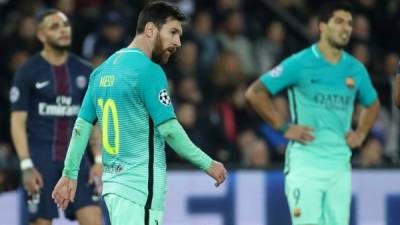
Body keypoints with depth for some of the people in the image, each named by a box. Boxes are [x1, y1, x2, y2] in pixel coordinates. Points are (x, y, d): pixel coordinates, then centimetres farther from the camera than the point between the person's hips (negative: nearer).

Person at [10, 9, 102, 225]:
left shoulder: (84, 71, 9)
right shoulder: (27, 72, -2)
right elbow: (18, 122, -5)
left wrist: (99, 159, 1)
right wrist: (26, 166, -14)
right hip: (41, 160, -3)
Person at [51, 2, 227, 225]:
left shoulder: (103, 70, 12)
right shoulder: (149, 71, -12)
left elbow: (82, 126, 13)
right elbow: (169, 129, -15)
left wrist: (70, 174, 16)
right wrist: (207, 164, -8)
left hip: (113, 180, 9)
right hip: (140, 185, -9)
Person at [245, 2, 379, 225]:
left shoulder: (356, 69, 10)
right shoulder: (299, 63, -4)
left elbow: (372, 104, 30)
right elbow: (255, 93, -2)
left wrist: (360, 134, 13)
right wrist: (284, 127, -5)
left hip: (340, 163, 5)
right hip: (305, 162, -5)